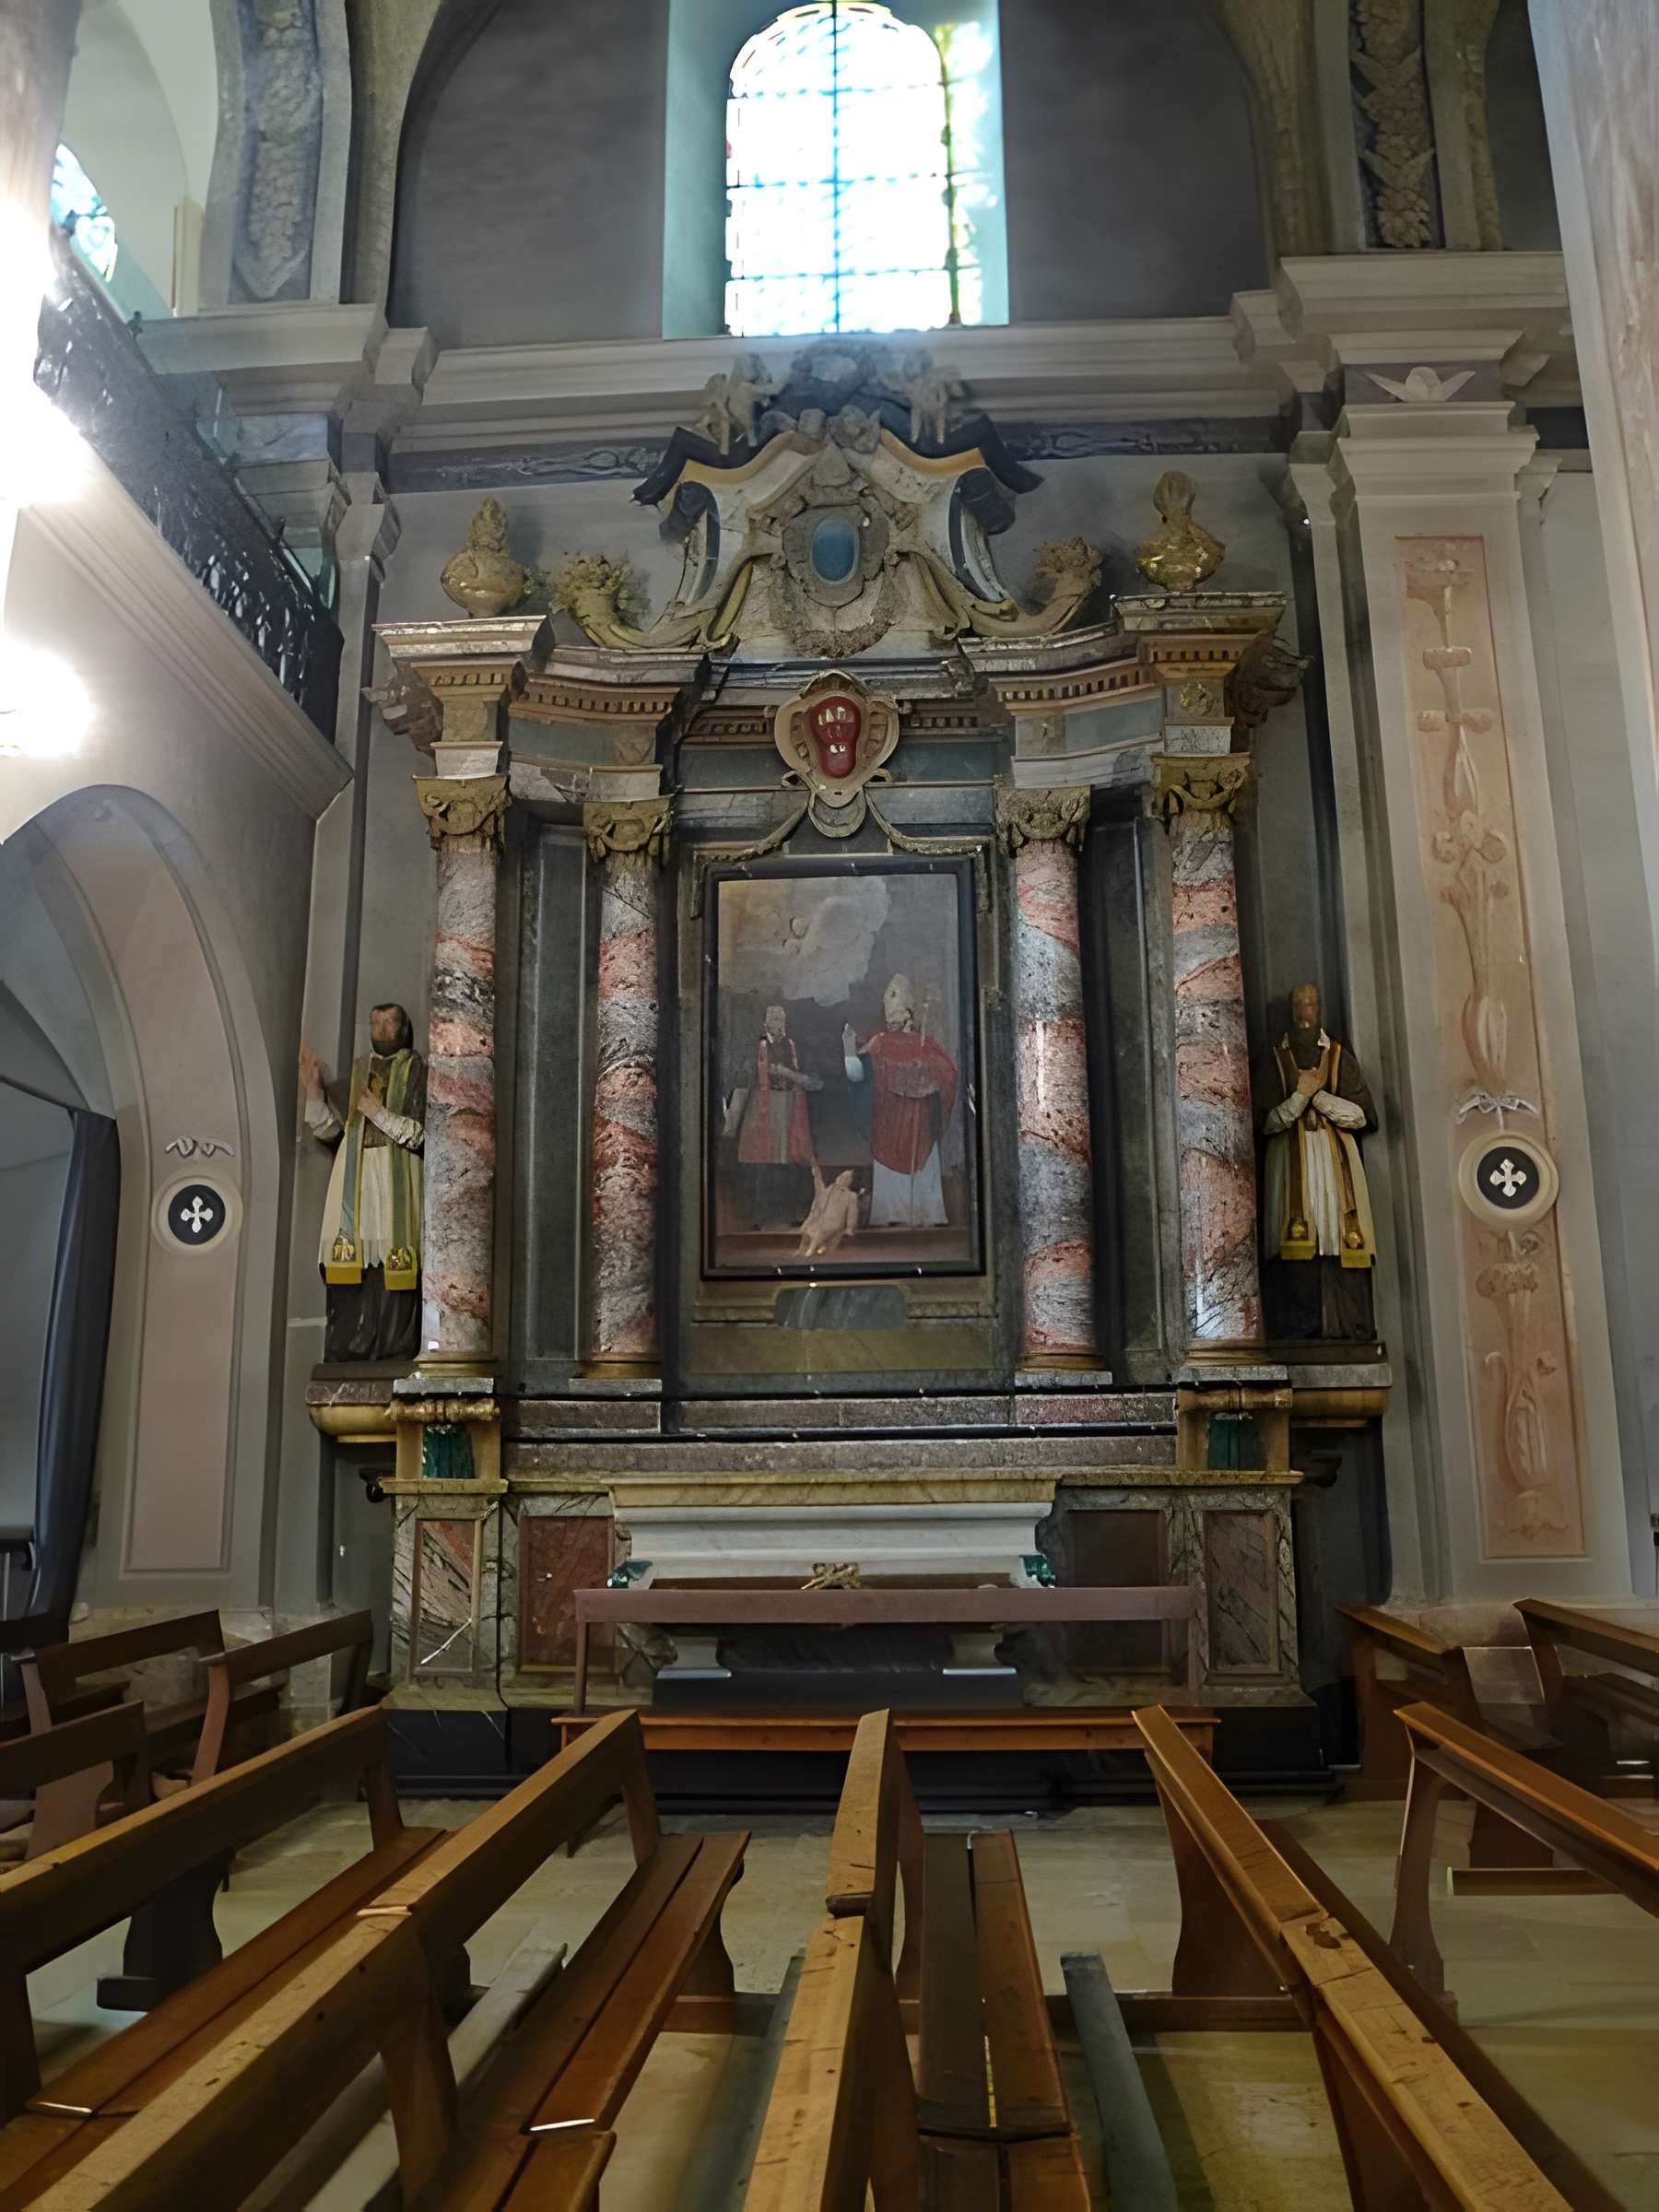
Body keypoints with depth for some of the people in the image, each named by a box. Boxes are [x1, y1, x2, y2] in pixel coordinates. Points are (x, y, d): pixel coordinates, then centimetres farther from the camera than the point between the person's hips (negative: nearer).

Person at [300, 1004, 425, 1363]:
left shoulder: (416, 1071, 8)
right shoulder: (353, 1072, 20)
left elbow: (422, 1134, -2)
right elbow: (328, 1129, 11)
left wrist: (380, 1113, -6)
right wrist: (313, 1089, -1)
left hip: (396, 1184, -3)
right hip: (354, 1183, 3)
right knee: (349, 1276, -4)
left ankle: (396, 1355, -6)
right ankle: (346, 1355, 0)